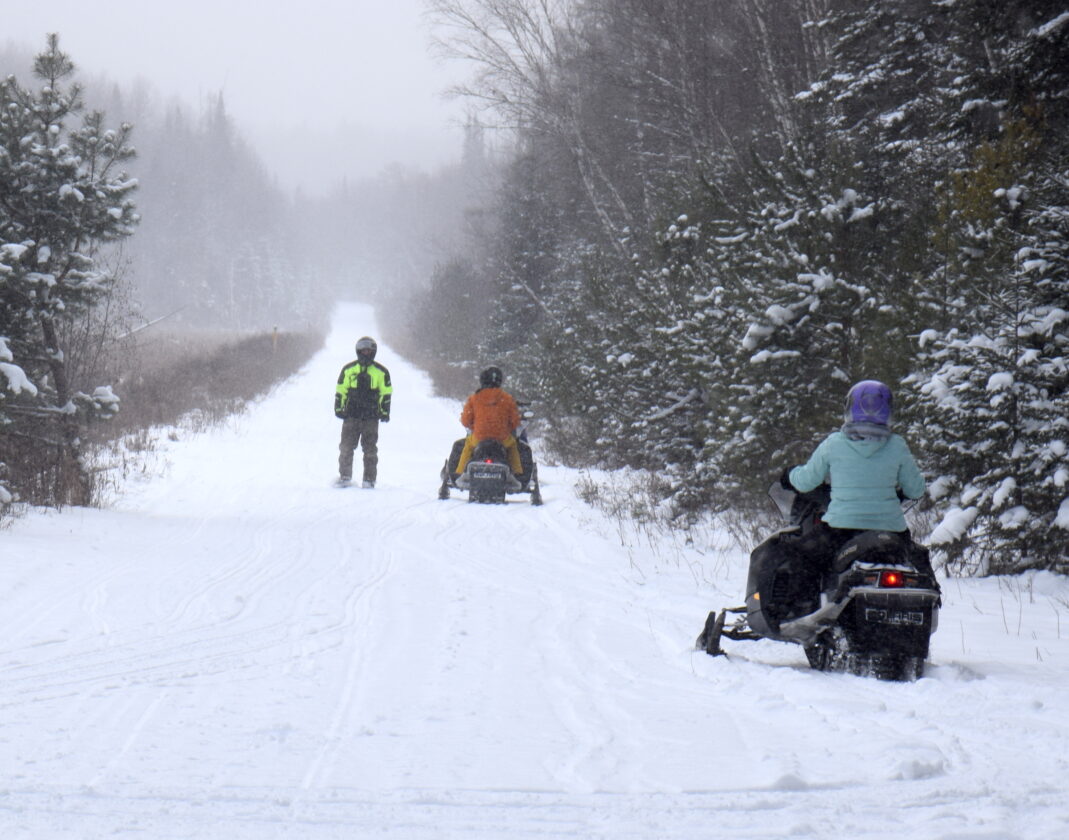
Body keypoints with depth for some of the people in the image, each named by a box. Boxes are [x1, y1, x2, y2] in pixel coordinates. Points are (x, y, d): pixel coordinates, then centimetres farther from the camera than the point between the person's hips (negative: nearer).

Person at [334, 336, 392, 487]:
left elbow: (386, 393, 8)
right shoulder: (348, 370, 7)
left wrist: (384, 412, 1)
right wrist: (339, 408, 3)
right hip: (351, 415, 1)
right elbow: (340, 390, 11)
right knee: (346, 447, -1)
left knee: (370, 449, 1)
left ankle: (369, 479, 5)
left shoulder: (381, 372, 5)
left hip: (371, 418, -1)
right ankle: (344, 475, 9)